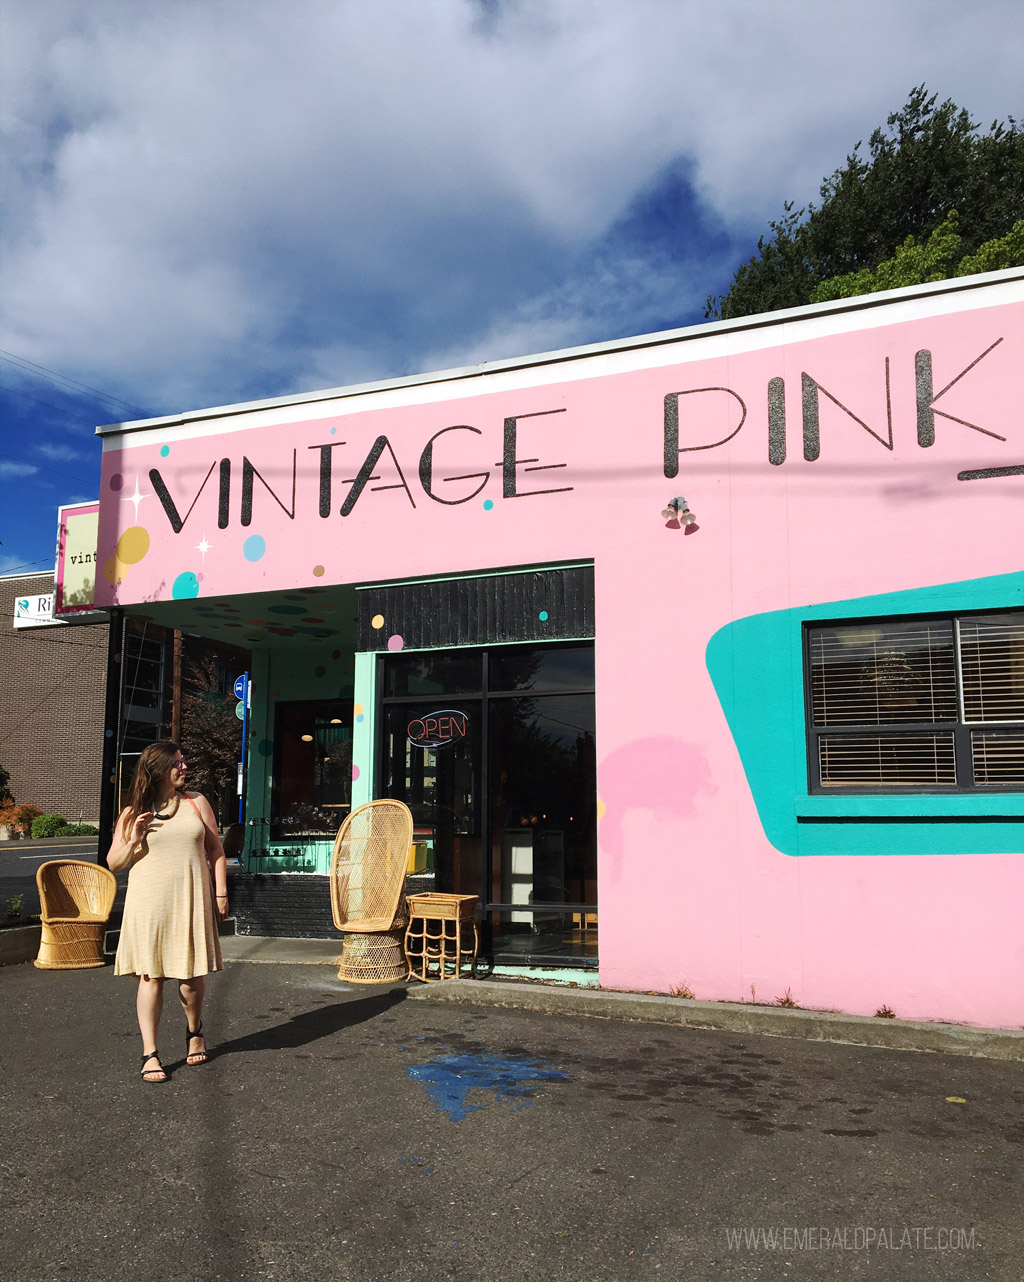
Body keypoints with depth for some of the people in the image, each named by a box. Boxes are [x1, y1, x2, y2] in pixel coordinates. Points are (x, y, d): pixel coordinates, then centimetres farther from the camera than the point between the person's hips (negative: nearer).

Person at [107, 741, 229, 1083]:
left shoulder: (196, 802, 7)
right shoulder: (132, 813, 4)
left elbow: (215, 850, 10)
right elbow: (113, 863, 7)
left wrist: (221, 894, 6)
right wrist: (132, 841, -12)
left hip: (191, 901, 1)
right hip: (148, 904, -1)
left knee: (191, 975, 5)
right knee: (151, 976, -1)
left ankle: (194, 1031, 33)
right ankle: (150, 1053, 9)